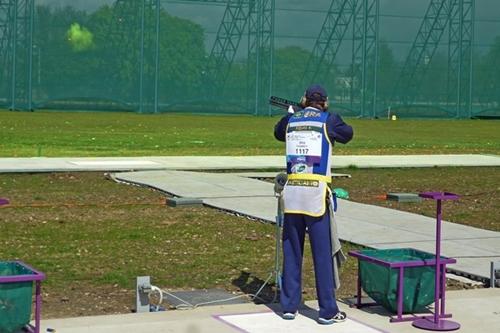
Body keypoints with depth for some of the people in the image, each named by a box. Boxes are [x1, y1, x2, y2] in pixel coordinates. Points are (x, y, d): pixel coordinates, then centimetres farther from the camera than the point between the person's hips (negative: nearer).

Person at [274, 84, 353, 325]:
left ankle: (289, 306, 17)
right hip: (316, 191, -4)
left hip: (292, 191, 4)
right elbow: (347, 134, 20)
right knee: (323, 253, 0)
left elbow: (278, 133, 32)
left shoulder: (291, 120, 11)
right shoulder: (328, 120, 1)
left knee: (291, 251, 12)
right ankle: (328, 311, 3)